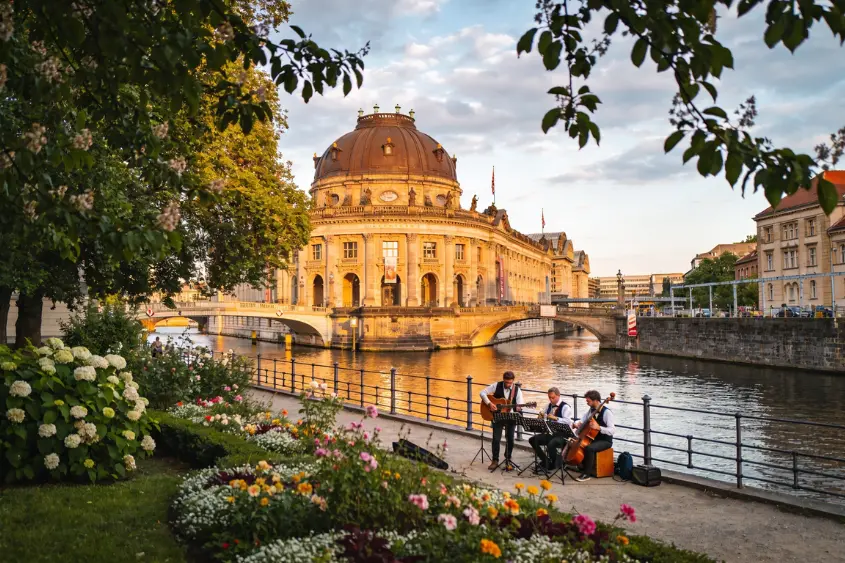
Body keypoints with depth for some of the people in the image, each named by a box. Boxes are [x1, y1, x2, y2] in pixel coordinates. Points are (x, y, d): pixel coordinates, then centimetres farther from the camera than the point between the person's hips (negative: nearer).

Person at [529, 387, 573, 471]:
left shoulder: (565, 407, -10)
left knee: (551, 444, -36)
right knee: (532, 440, -7)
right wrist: (542, 417, -4)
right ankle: (545, 460, 8)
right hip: (550, 433, 8)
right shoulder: (549, 406, 13)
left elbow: (568, 422, -23)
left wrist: (555, 418, -32)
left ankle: (553, 464, -7)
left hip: (562, 435, -8)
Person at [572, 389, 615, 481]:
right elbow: (582, 421, 12)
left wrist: (599, 427, -40)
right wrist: (577, 424, -11)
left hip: (605, 441, -8)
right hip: (593, 438, 8)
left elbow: (612, 430, -27)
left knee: (589, 448, -33)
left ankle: (586, 474, -21)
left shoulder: (607, 412, -18)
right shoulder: (591, 410, 6)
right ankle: (582, 467, 7)